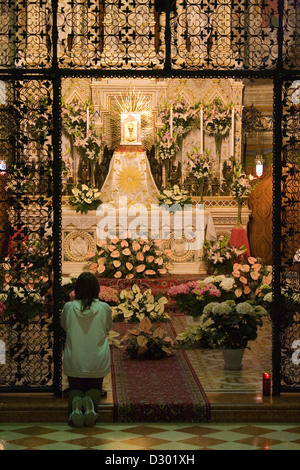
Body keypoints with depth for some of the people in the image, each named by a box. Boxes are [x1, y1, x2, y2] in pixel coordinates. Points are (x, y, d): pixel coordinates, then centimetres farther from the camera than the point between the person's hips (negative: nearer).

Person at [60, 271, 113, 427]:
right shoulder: (104, 308, -10)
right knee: (95, 388, 21)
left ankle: (76, 402, -18)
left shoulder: (69, 308, -10)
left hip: (74, 361, 0)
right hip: (97, 361, 0)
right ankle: (90, 401, -16)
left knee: (75, 389, 19)